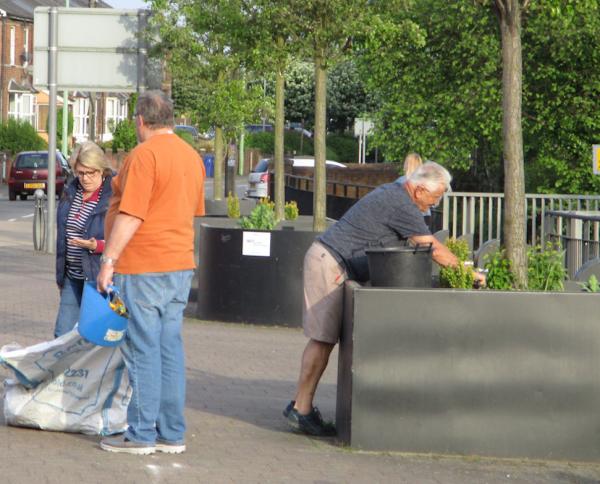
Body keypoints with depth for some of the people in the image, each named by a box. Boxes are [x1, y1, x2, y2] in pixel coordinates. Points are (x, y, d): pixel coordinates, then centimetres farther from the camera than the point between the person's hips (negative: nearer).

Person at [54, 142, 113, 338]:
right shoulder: (71, 192, 11)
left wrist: (97, 246, -30)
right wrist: (60, 273, 21)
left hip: (99, 277, -7)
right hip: (72, 277, 7)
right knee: (63, 334, 7)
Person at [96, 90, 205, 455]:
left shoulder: (145, 155, -14)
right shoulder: (192, 156, 13)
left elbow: (130, 216, -19)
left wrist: (109, 260, -15)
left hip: (143, 268, -8)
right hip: (181, 264, 8)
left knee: (142, 350, -4)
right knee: (170, 348, 10)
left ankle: (141, 434, -1)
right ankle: (172, 434, 12)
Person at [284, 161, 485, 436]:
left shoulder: (393, 194, 16)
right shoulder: (401, 205, -16)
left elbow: (421, 245, 25)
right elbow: (435, 250, -13)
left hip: (324, 258, 11)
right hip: (330, 264, -11)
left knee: (322, 339, 10)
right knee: (323, 340, -10)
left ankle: (301, 406, 11)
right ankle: (301, 410, -8)